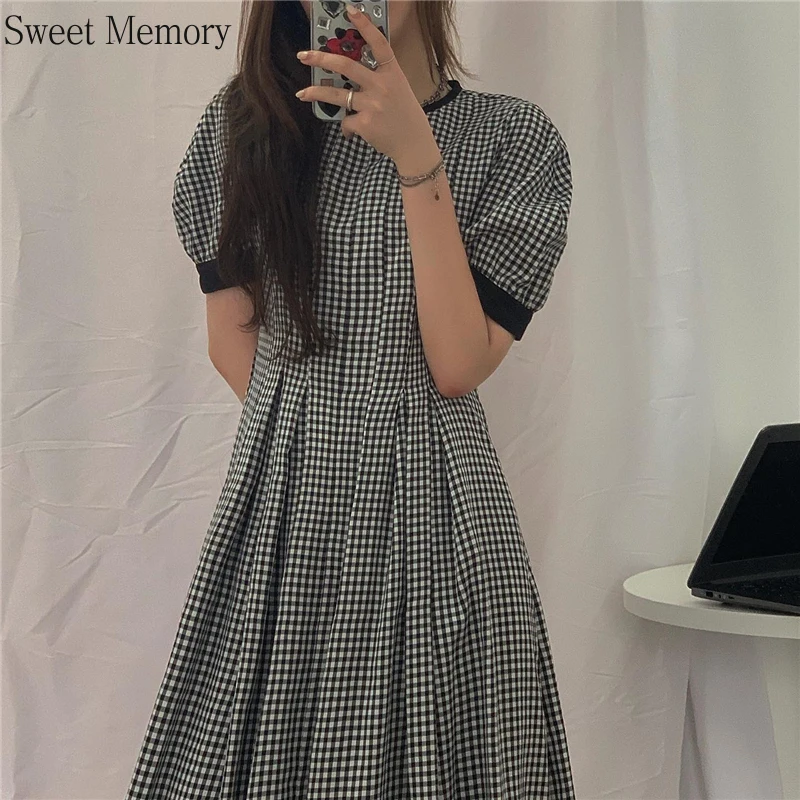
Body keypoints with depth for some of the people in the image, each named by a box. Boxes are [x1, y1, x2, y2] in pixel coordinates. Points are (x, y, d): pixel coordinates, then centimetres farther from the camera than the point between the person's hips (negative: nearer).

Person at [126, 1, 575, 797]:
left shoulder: (512, 136, -2)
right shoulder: (244, 119, 5)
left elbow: (458, 366, -12)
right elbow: (230, 340, 9)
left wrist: (416, 157, -16)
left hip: (430, 511, -2)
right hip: (278, 504, 2)